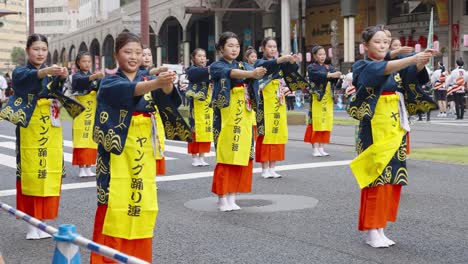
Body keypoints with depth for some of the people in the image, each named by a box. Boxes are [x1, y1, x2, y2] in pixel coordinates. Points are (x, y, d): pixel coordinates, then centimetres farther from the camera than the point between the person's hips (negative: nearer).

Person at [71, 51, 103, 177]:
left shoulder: (94, 76, 13)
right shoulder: (76, 76, 0)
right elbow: (83, 81, -24)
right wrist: (95, 76, -41)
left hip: (93, 114, 4)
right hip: (81, 113, -4)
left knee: (92, 141, 5)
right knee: (81, 141, -5)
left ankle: (88, 168, 13)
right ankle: (81, 169, -1)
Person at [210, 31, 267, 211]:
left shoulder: (242, 66, 16)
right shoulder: (216, 66, -5)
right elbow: (231, 73, -26)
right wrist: (251, 74, -43)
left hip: (243, 119, 5)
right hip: (226, 119, -5)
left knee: (241, 156, 4)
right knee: (225, 157, -6)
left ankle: (232, 197, 13)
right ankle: (222, 199, 4)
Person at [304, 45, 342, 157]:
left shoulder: (329, 67, 16)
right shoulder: (311, 67, 1)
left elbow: (335, 73, -2)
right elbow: (319, 74, -19)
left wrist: (340, 75, -25)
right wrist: (332, 75, -32)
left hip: (328, 99, 5)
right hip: (317, 98, -5)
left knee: (326, 123, 4)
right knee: (316, 123, -6)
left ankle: (321, 148, 12)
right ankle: (315, 148, 0)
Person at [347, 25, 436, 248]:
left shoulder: (395, 67, 15)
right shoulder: (363, 67, -4)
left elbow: (415, 72, -4)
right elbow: (384, 69, -25)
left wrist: (422, 60, -26)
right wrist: (414, 57, -37)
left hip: (396, 129, 6)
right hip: (375, 129, -6)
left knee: (393, 178, 6)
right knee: (376, 178, -8)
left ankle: (380, 229, 14)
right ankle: (371, 231, 1)